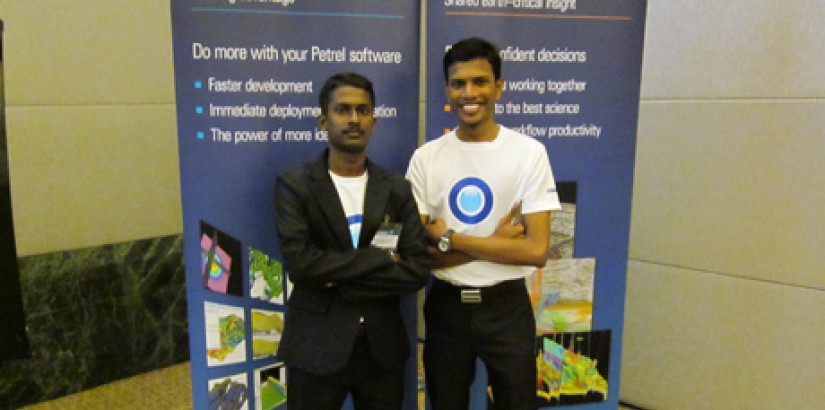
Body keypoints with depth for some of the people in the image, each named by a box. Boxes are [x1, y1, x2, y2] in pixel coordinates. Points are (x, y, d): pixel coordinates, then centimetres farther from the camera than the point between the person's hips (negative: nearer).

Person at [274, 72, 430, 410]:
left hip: (382, 346, 3)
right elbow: (299, 262, -18)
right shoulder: (294, 184, -5)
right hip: (317, 346, -2)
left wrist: (340, 281, -13)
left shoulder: (397, 188, 2)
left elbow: (418, 270, -6)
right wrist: (380, 258, -14)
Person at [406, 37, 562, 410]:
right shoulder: (425, 158, -5)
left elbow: (536, 251, -16)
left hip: (507, 307, -1)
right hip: (446, 307, 2)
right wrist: (494, 242, -16)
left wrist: (448, 238, -16)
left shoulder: (529, 152, -9)